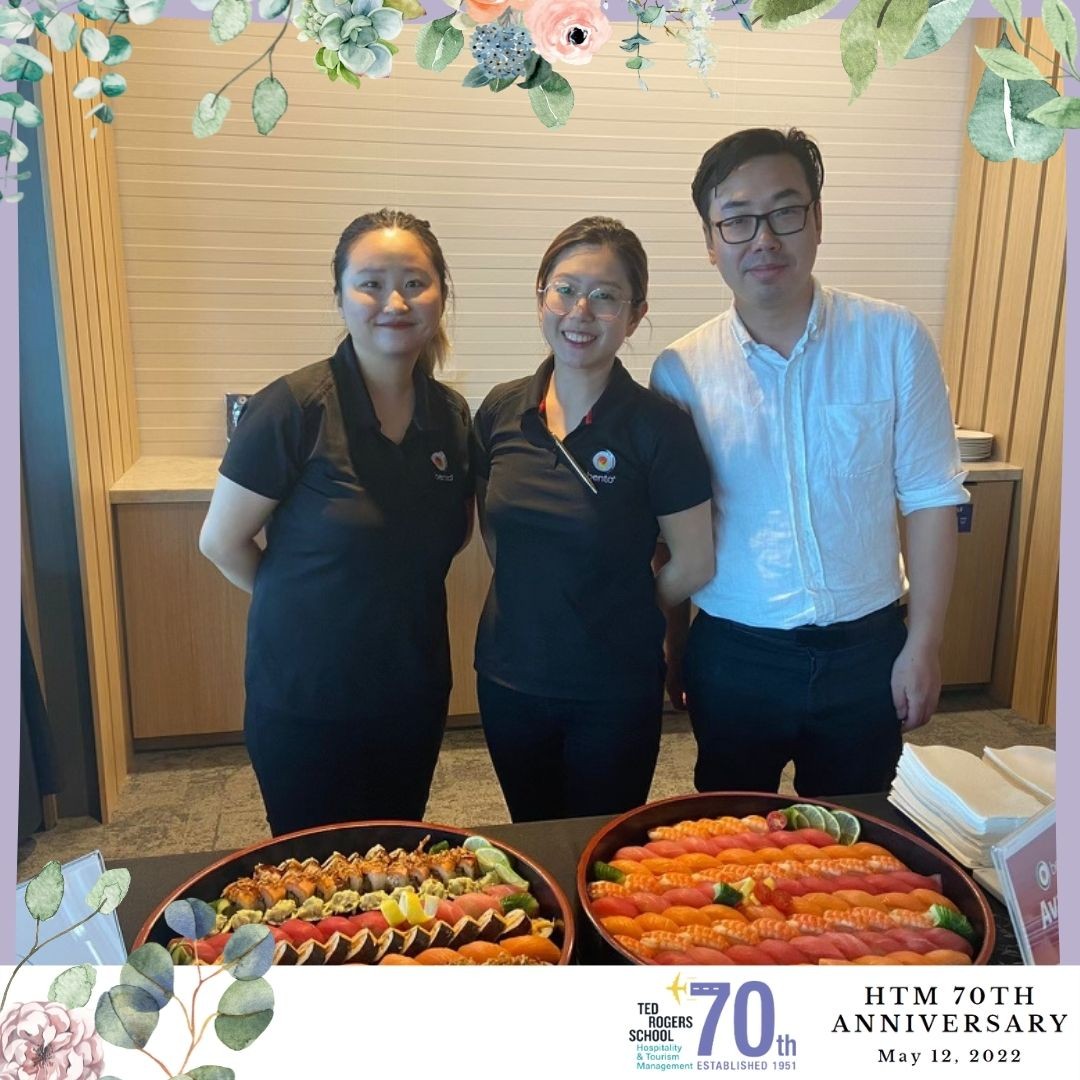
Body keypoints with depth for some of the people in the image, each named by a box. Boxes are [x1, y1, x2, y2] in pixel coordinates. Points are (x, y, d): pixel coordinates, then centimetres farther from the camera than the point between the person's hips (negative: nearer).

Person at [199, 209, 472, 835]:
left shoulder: (452, 416, -2)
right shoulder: (295, 408, -18)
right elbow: (221, 542, -10)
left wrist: (396, 596, 3)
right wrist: (306, 608, 0)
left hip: (414, 693, 5)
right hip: (306, 698, -4)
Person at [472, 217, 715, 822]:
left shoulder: (658, 426, -16)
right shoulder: (501, 410, -3)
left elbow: (694, 565, -10)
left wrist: (617, 614, 2)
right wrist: (535, 607, 4)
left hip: (614, 694, -3)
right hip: (508, 677, 4)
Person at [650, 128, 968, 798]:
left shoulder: (894, 340, -8)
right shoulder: (680, 371, -7)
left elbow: (929, 498, -4)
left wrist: (924, 647, -4)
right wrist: (673, 653, 5)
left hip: (867, 650, 0)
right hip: (733, 656, 0)